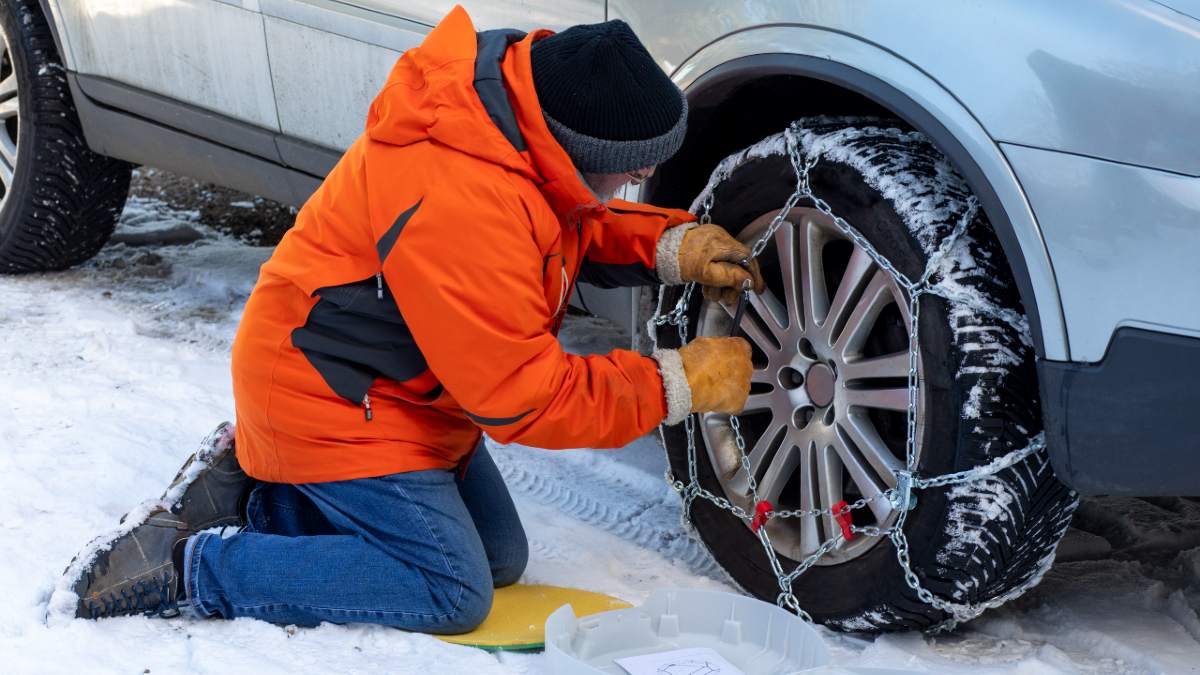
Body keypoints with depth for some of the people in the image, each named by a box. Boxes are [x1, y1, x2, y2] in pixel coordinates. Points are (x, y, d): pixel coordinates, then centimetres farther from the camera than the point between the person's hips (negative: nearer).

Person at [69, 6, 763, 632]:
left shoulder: (518, 88, -9)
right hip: (330, 403, -10)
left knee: (499, 557, 15)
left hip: (396, 388, 10)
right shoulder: (459, 203, -37)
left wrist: (668, 247, -8)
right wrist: (676, 384, -21)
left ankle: (261, 495, 18)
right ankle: (189, 566, -5)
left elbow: (577, 225, 11)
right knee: (453, 593, -10)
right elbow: (520, 398, -28)